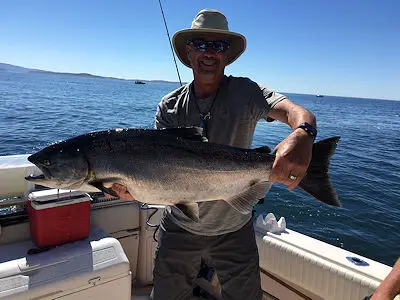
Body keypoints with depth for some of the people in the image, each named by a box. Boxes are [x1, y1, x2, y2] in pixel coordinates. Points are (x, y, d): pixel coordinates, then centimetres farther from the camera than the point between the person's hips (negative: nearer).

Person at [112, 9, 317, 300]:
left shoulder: (245, 92, -14)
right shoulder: (169, 107, -7)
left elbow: (298, 113, -30)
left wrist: (302, 135, -53)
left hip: (234, 230, -1)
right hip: (180, 227, 2)